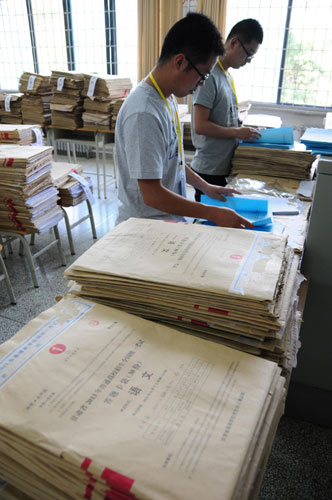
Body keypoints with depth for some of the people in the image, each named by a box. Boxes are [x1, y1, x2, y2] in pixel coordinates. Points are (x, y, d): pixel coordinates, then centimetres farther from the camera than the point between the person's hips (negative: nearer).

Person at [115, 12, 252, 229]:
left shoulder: (168, 97, 5)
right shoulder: (144, 114, -25)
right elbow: (152, 194, -25)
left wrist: (205, 186, 14)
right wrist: (214, 214, -21)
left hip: (169, 219, 8)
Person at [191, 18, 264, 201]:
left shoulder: (226, 75, 13)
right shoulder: (210, 76, -15)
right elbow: (200, 125, -21)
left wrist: (244, 130, 5)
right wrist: (238, 133, -15)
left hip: (225, 167, 9)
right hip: (209, 170, -9)